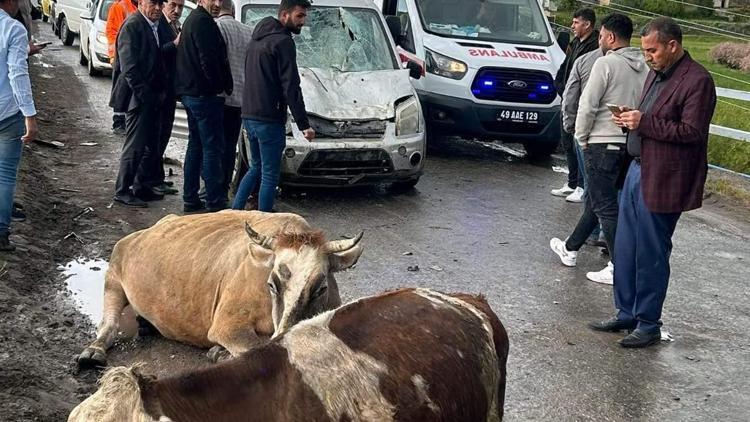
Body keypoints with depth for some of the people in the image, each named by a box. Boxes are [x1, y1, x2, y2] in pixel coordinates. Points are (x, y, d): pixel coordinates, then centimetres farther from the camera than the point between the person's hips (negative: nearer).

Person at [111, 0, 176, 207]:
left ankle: (142, 186, 27)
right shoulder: (132, 26, -14)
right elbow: (129, 67, -18)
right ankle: (122, 191, 9)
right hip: (139, 97, -8)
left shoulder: (161, 23, 8)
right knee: (135, 146, -2)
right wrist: (145, 94, -17)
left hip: (155, 96, 8)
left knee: (152, 145, 14)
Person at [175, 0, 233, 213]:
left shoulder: (193, 19, 18)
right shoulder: (203, 22, -16)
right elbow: (208, 60, -22)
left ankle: (191, 199, 21)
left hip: (191, 92, 11)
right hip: (205, 95, -11)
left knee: (196, 145, 16)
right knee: (213, 148, -6)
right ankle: (215, 203, -4)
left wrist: (222, 85, 18)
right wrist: (222, 86, -10)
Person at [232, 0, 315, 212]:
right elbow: (291, 87, -17)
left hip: (249, 115, 9)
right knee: (269, 175, -2)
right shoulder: (283, 42, -13)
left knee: (256, 168, 21)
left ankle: (235, 211, 21)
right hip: (269, 119, -9)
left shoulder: (258, 38, 16)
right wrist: (304, 124, -15)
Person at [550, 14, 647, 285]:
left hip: (603, 143, -8)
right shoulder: (643, 67, 8)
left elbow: (588, 105, -13)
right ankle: (570, 248, 33)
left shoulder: (606, 64, -14)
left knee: (605, 206, -1)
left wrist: (582, 137, -1)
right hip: (630, 145, 8)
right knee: (596, 200, 19)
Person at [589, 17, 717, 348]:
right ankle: (626, 314, 28)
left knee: (651, 255, 1)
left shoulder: (697, 81, -14)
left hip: (661, 181, -9)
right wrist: (630, 119, 3)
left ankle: (648, 325, 15)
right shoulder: (656, 73, 13)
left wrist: (643, 122, -20)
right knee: (625, 250, 14)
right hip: (637, 169, 9)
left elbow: (692, 132, -20)